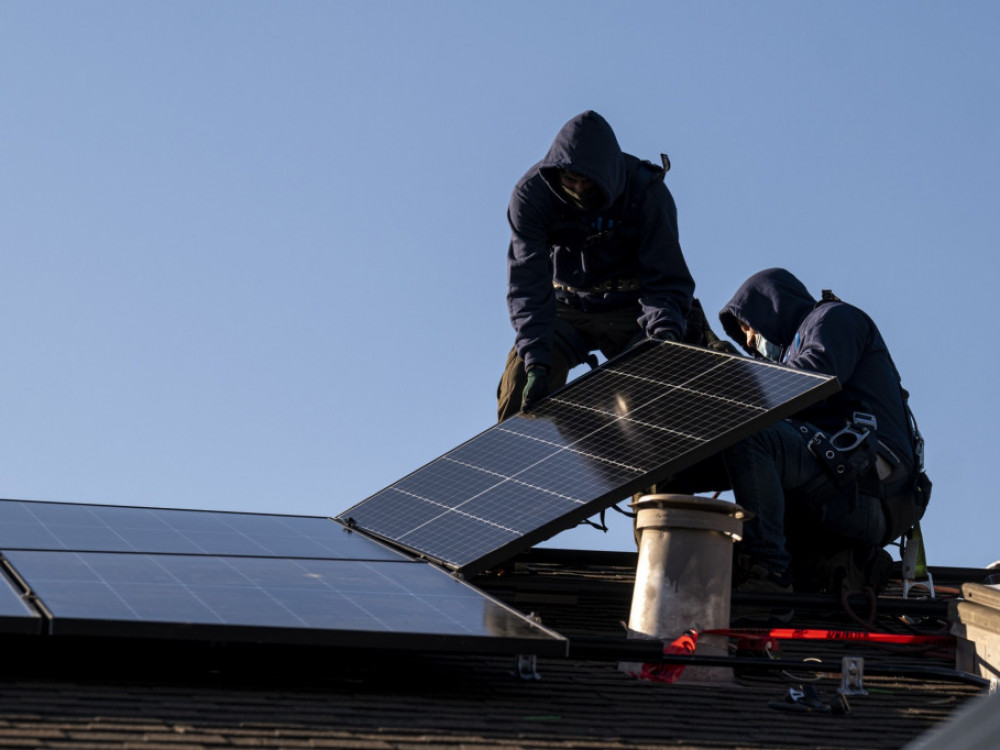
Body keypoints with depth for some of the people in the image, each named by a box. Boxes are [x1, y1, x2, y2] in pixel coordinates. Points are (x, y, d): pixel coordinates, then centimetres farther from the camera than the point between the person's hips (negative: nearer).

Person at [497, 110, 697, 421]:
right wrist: (536, 361, -35)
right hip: (566, 306, 1)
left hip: (628, 309, -1)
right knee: (520, 380, -18)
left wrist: (665, 334, -41)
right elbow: (527, 283, -24)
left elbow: (665, 280, -19)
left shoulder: (647, 192, -21)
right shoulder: (531, 193, -19)